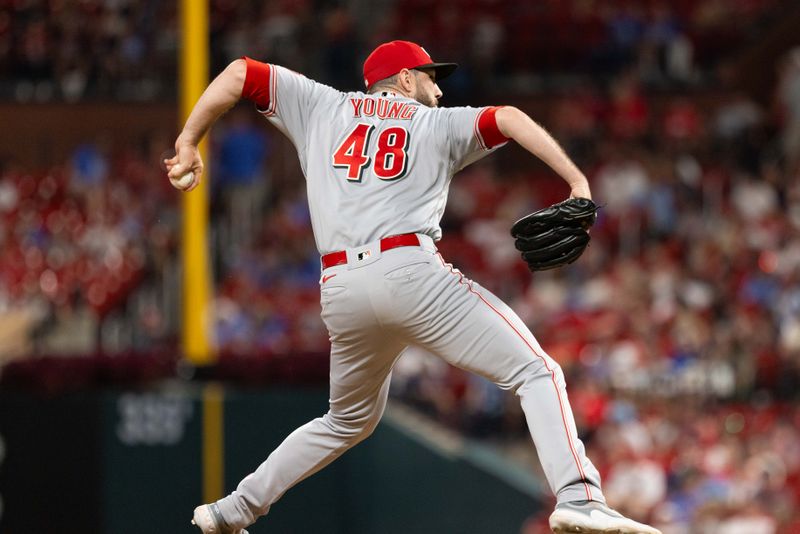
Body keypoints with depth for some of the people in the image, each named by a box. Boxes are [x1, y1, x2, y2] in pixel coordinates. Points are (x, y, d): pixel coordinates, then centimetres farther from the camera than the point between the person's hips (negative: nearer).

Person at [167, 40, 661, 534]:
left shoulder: (322, 107, 26)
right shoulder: (439, 124, 18)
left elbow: (240, 73, 23)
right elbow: (508, 119, 1)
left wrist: (189, 142, 28)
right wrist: (578, 183, -3)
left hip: (340, 290, 5)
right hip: (412, 272, -5)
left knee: (350, 421, 27)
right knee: (536, 372, -4)